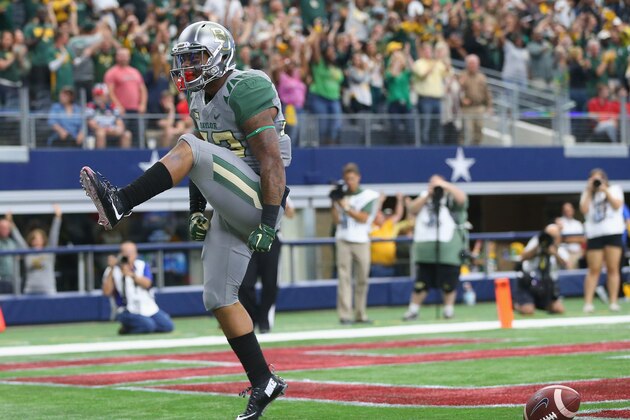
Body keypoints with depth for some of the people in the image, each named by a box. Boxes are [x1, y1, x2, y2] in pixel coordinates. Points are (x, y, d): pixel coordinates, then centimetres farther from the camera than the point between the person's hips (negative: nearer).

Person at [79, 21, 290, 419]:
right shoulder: (202, 99, 13)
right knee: (219, 298, 6)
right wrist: (197, 210, 13)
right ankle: (264, 383, 12)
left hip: (258, 202, -9)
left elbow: (272, 159, -20)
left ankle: (120, 204, -31)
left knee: (189, 147, -25)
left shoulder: (247, 91, -15)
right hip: (229, 211, 9)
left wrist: (268, 222, -23)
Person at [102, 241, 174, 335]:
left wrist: (131, 275, -31)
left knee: (168, 326, -9)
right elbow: (107, 292, -19)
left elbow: (147, 284, -16)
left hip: (149, 308, 5)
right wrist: (111, 270, -23)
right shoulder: (112, 270, -4)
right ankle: (127, 329, -1)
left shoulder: (142, 266, 4)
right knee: (148, 325, -30)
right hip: (128, 312, -5)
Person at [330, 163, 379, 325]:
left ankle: (360, 314, 12)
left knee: (362, 279, 3)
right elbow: (336, 221, 5)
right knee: (344, 277, -8)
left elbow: (363, 218, -7)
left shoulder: (368, 196, 3)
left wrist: (346, 207, -12)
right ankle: (345, 315, -11)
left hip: (361, 241, -1)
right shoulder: (341, 196, 10)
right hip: (343, 241, 1)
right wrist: (334, 204, -6)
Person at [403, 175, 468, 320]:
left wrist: (444, 185, -14)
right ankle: (413, 310, 12)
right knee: (421, 282, 6)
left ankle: (448, 309, 9)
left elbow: (462, 198, -15)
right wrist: (427, 196, -3)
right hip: (425, 247, 4)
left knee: (448, 283, -2)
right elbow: (412, 209, 6)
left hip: (448, 246, -3)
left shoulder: (451, 198, 5)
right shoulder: (424, 197, 19)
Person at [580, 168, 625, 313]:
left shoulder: (615, 189, 10)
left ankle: (613, 302, -1)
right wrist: (589, 191, -2)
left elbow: (617, 205, -7)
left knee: (613, 269, -3)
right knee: (594, 270, -5)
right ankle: (588, 303, -8)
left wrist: (605, 190, -10)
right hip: (594, 234, 1)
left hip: (613, 234, -1)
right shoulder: (587, 194, 15)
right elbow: (584, 210, -3)